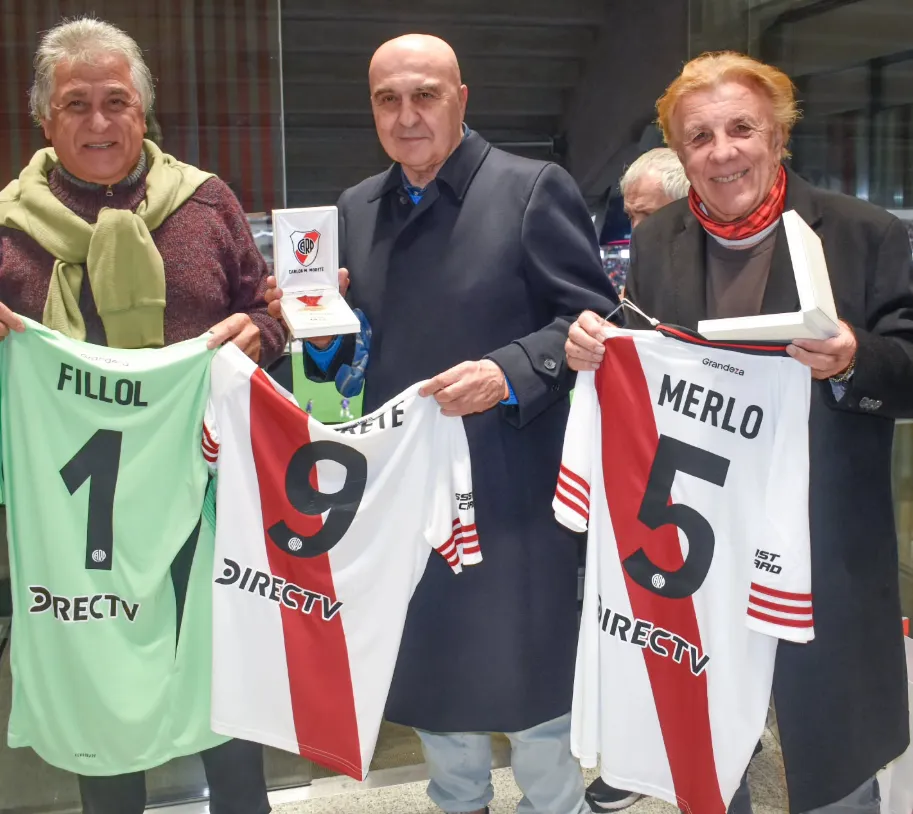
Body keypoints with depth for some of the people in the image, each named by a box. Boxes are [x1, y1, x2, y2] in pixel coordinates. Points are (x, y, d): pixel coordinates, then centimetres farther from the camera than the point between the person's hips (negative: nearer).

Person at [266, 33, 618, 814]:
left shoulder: (532, 189, -7)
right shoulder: (356, 209, 10)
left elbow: (594, 319, -11)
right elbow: (349, 350, 14)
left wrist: (510, 374, -25)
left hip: (509, 487, -5)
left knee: (529, 671, 8)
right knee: (428, 667, 19)